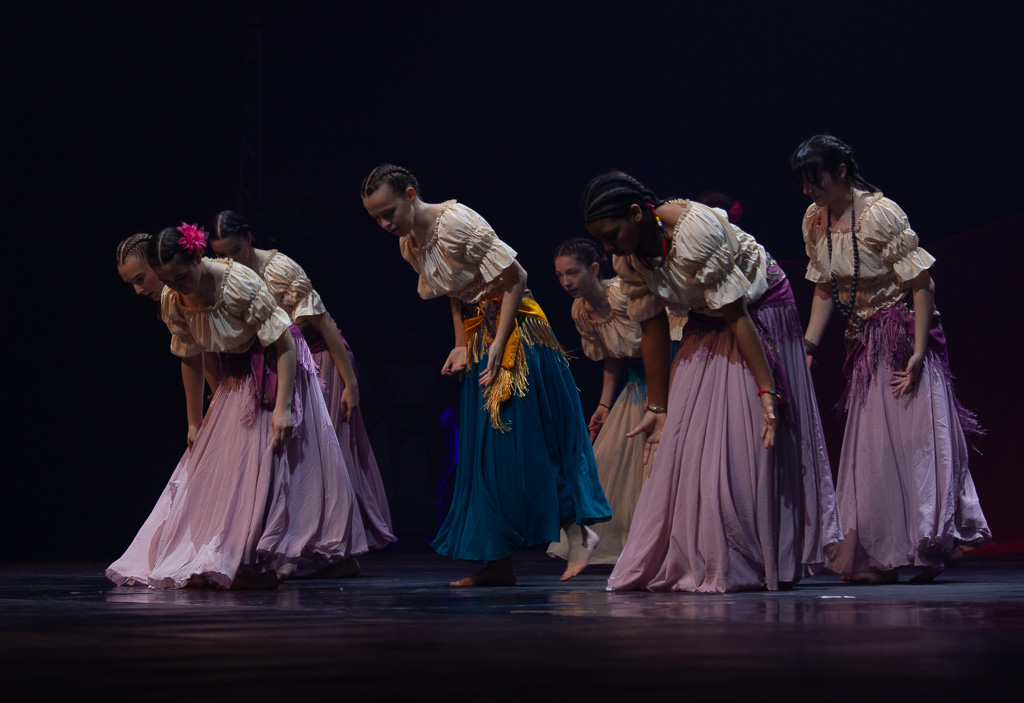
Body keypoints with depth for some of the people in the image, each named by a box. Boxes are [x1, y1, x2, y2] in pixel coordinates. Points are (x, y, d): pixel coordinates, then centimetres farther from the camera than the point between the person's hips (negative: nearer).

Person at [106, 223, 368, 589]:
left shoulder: (240, 283, -31)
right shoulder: (171, 301, -13)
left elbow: (285, 345, -25)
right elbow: (191, 360, 3)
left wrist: (282, 407, -29)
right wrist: (194, 422, 8)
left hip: (279, 367, -6)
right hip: (238, 376, 6)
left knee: (274, 459, -10)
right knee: (219, 467, 5)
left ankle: (276, 559, -4)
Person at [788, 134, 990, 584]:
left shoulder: (880, 214, -18)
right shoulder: (815, 221, 4)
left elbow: (920, 284, -17)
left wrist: (918, 351, -22)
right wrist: (807, 347, 3)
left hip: (905, 339, -7)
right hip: (865, 344, 7)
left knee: (913, 437, -7)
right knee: (872, 446, 6)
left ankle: (930, 545, 2)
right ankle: (879, 561, 9)